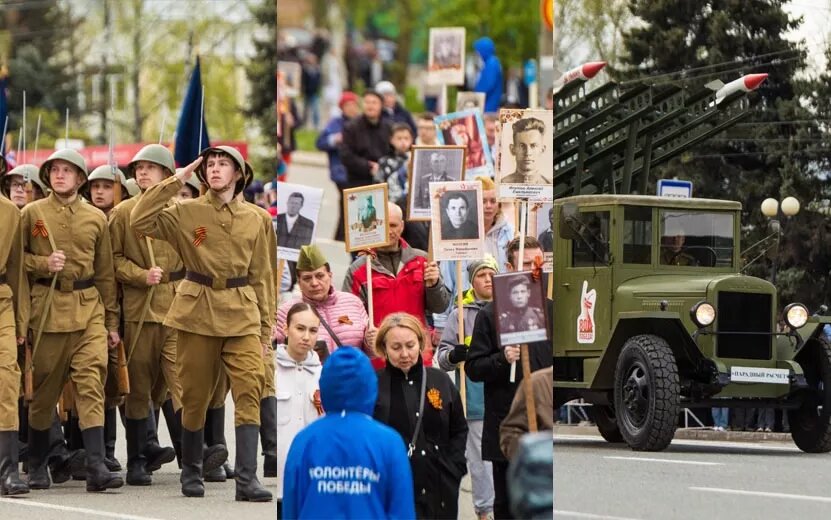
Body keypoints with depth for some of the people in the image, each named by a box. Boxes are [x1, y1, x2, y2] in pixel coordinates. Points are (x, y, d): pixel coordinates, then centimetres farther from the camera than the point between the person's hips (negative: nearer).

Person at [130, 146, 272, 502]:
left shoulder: (253, 219, 8)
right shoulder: (185, 213, 2)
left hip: (242, 315, 1)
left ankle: (247, 479, -17)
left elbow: (261, 277, 13)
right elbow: (139, 221, -14)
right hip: (197, 312, -1)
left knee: (250, 391, -13)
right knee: (195, 397, 6)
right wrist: (176, 181, -12)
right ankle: (191, 473, 22)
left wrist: (266, 328, 11)